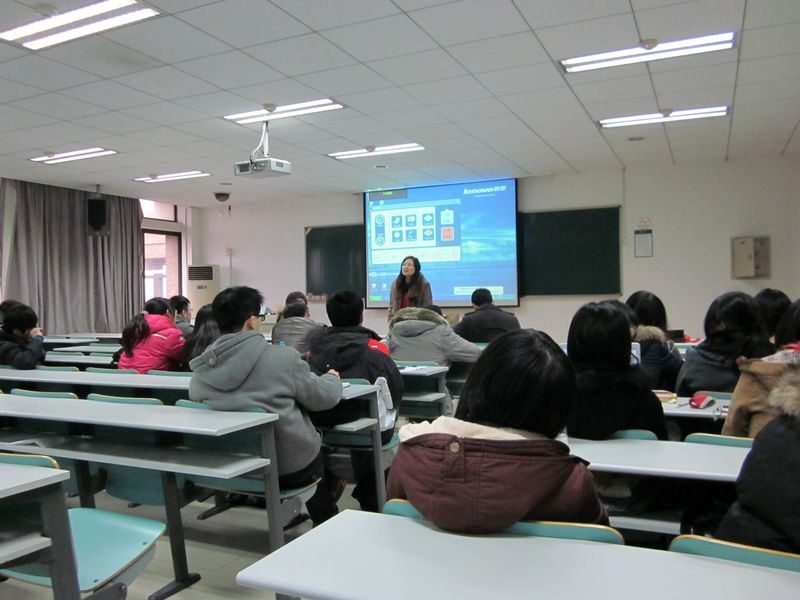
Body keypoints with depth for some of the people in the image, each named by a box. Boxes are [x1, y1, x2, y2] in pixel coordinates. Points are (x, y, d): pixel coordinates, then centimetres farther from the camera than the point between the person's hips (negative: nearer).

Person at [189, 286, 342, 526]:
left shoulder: (200, 368, -6)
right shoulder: (282, 358, -18)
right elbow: (324, 397, -6)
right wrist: (332, 377, 17)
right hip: (287, 469, -4)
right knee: (315, 445, 28)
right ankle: (327, 525, 41)